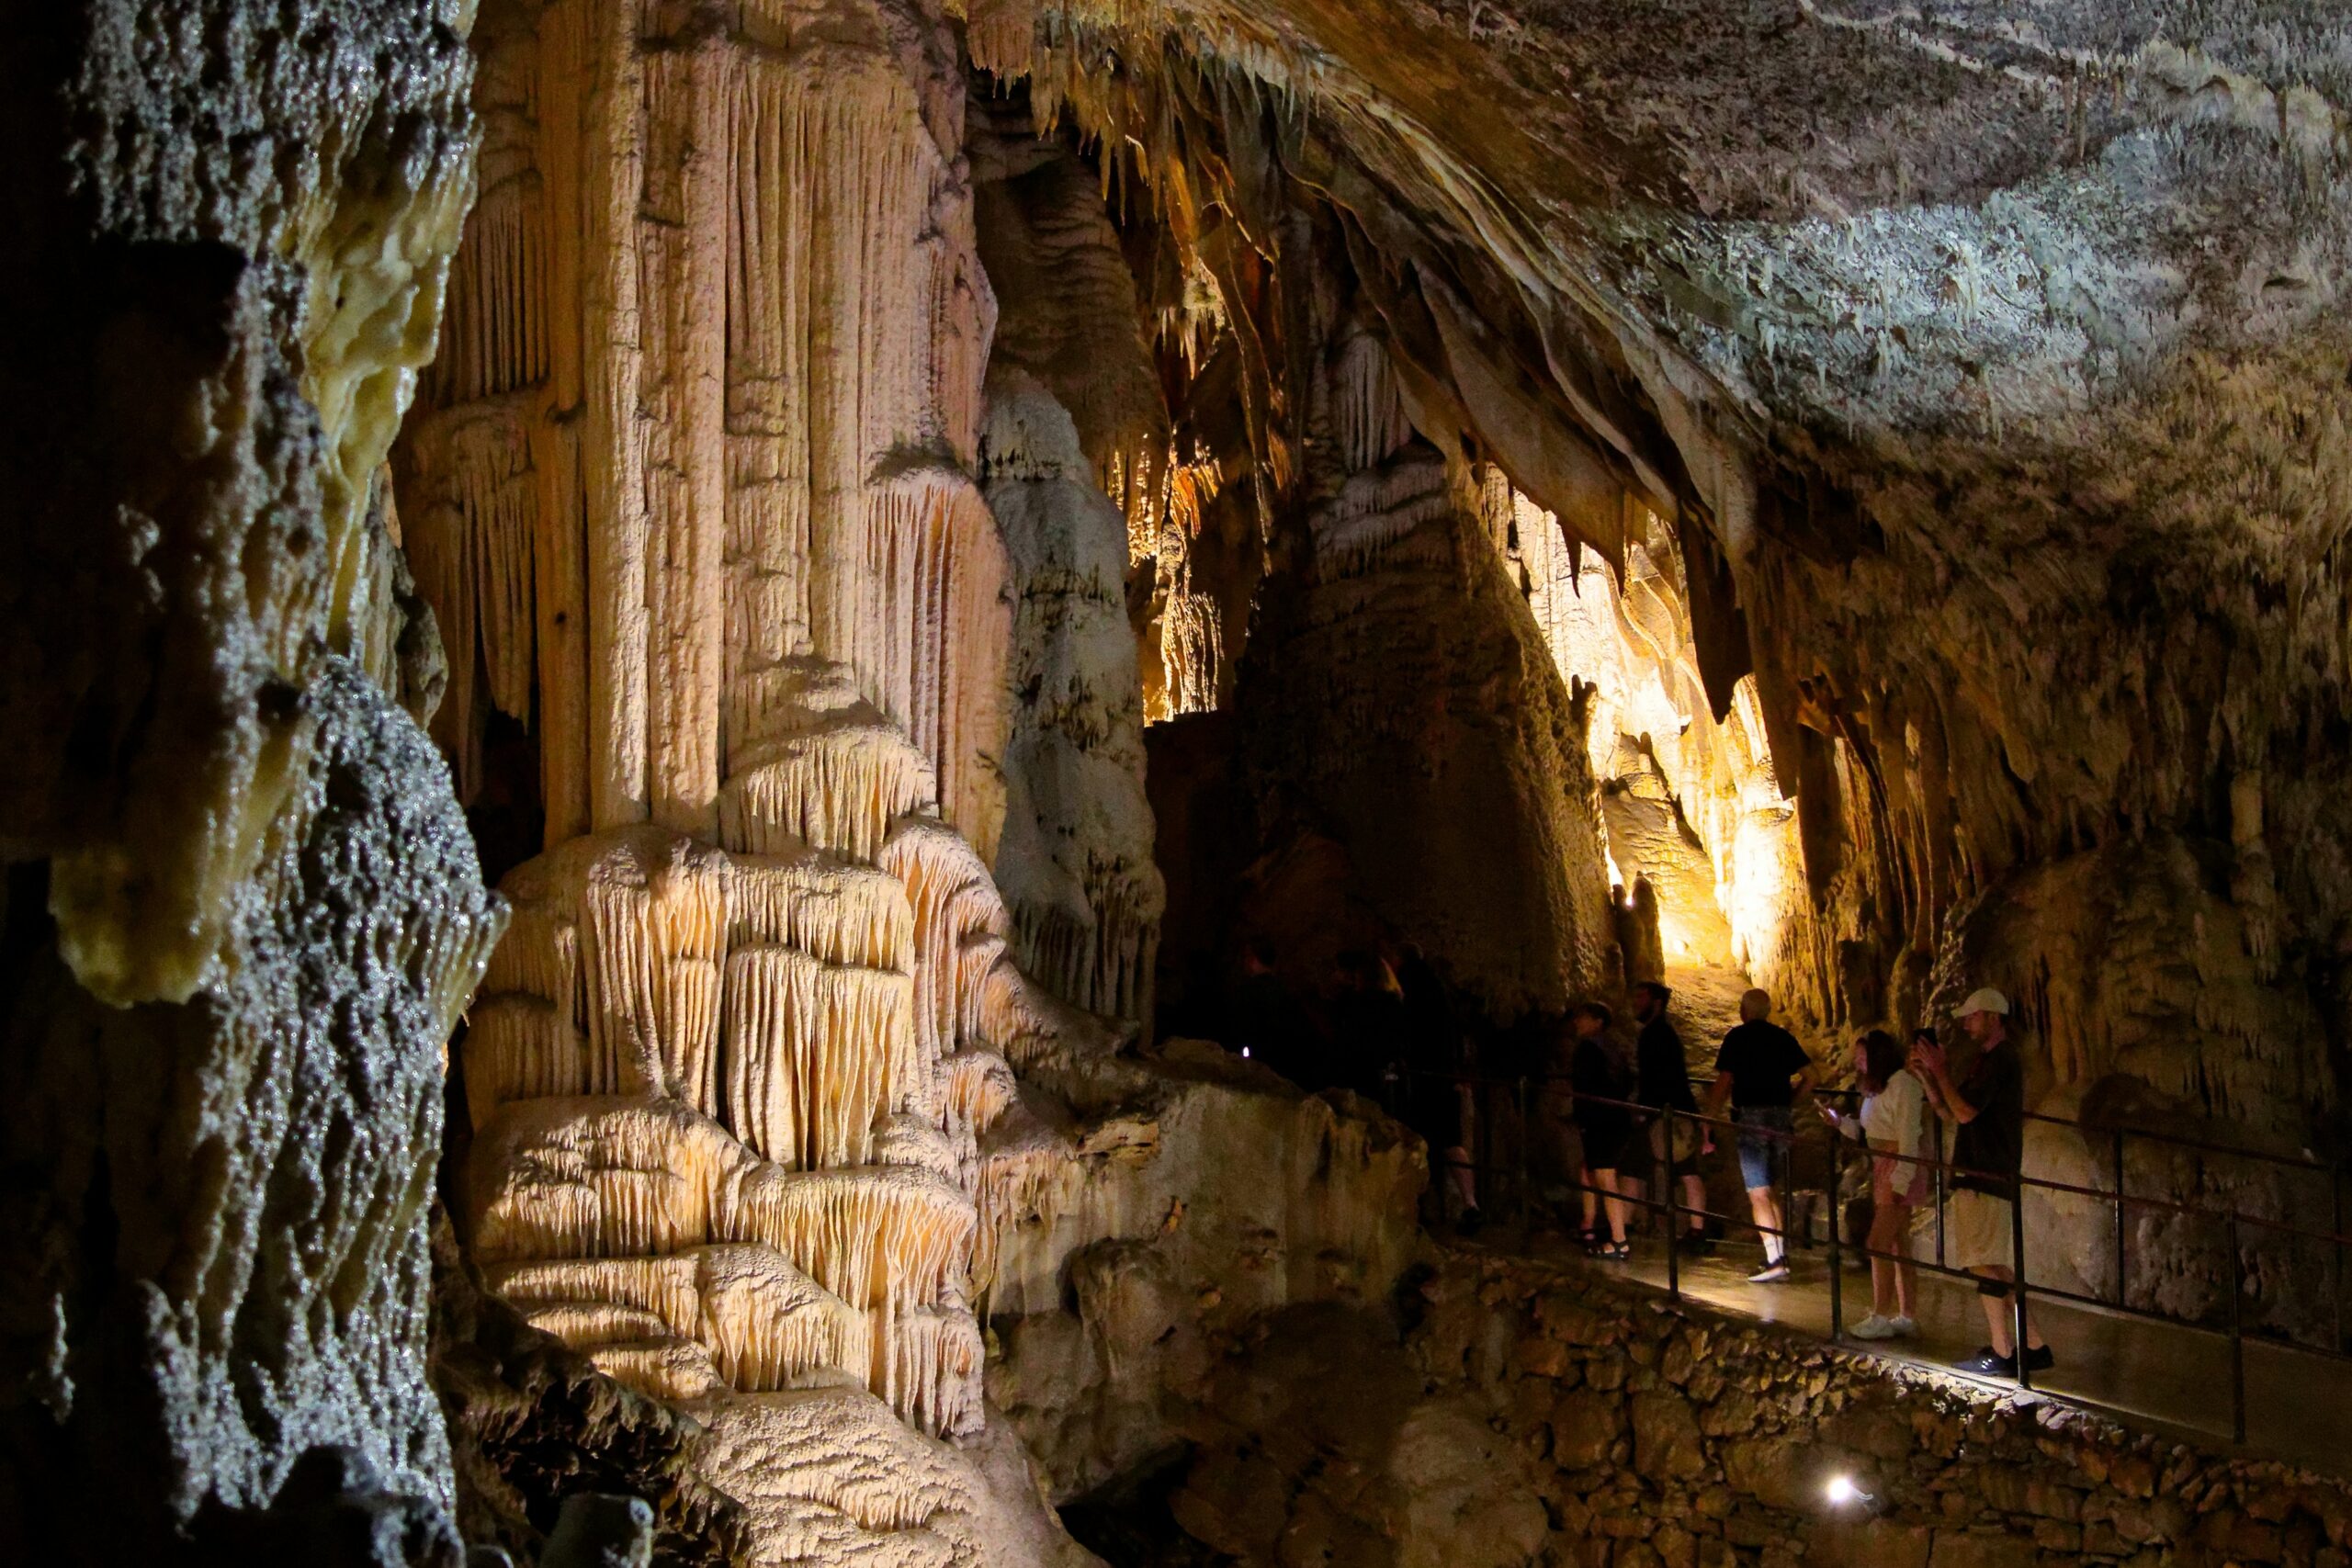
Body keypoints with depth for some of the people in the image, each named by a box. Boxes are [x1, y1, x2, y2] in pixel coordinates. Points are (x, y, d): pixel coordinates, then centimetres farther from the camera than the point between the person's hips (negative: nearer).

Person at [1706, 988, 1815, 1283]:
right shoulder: (1783, 1037, 10)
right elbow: (1809, 1076, 9)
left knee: (1758, 1193, -5)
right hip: (1781, 1118, 5)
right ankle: (1781, 1252, 17)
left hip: (1751, 1116, -5)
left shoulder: (1737, 1037, -3)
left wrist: (1708, 1121, -3)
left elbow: (1723, 1083, -8)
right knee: (1768, 1189, 19)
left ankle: (1775, 1261, -13)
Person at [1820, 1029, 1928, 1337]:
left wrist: (1900, 1181, -22)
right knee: (1898, 1245, 11)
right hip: (1882, 1170, 10)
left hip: (1901, 1171, -10)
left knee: (1879, 1243, -7)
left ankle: (1880, 1318, -1)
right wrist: (1839, 1121, -1)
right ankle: (1907, 1317, 16)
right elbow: (1864, 1132, 14)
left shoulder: (1903, 1083, -15)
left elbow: (1909, 1136, -19)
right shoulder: (1877, 1087, 14)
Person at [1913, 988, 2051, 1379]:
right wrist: (1926, 1075, 7)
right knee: (1998, 1268, 13)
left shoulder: (2000, 1059, -13)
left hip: (1986, 1178, -10)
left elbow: (1965, 1112, -20)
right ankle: (2034, 1347, 16)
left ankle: (2002, 1353, -4)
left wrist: (1941, 1071, -11)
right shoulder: (1992, 1060, 19)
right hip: (1981, 1175, 10)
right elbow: (1949, 1113, 18)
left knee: (1986, 1265, -7)